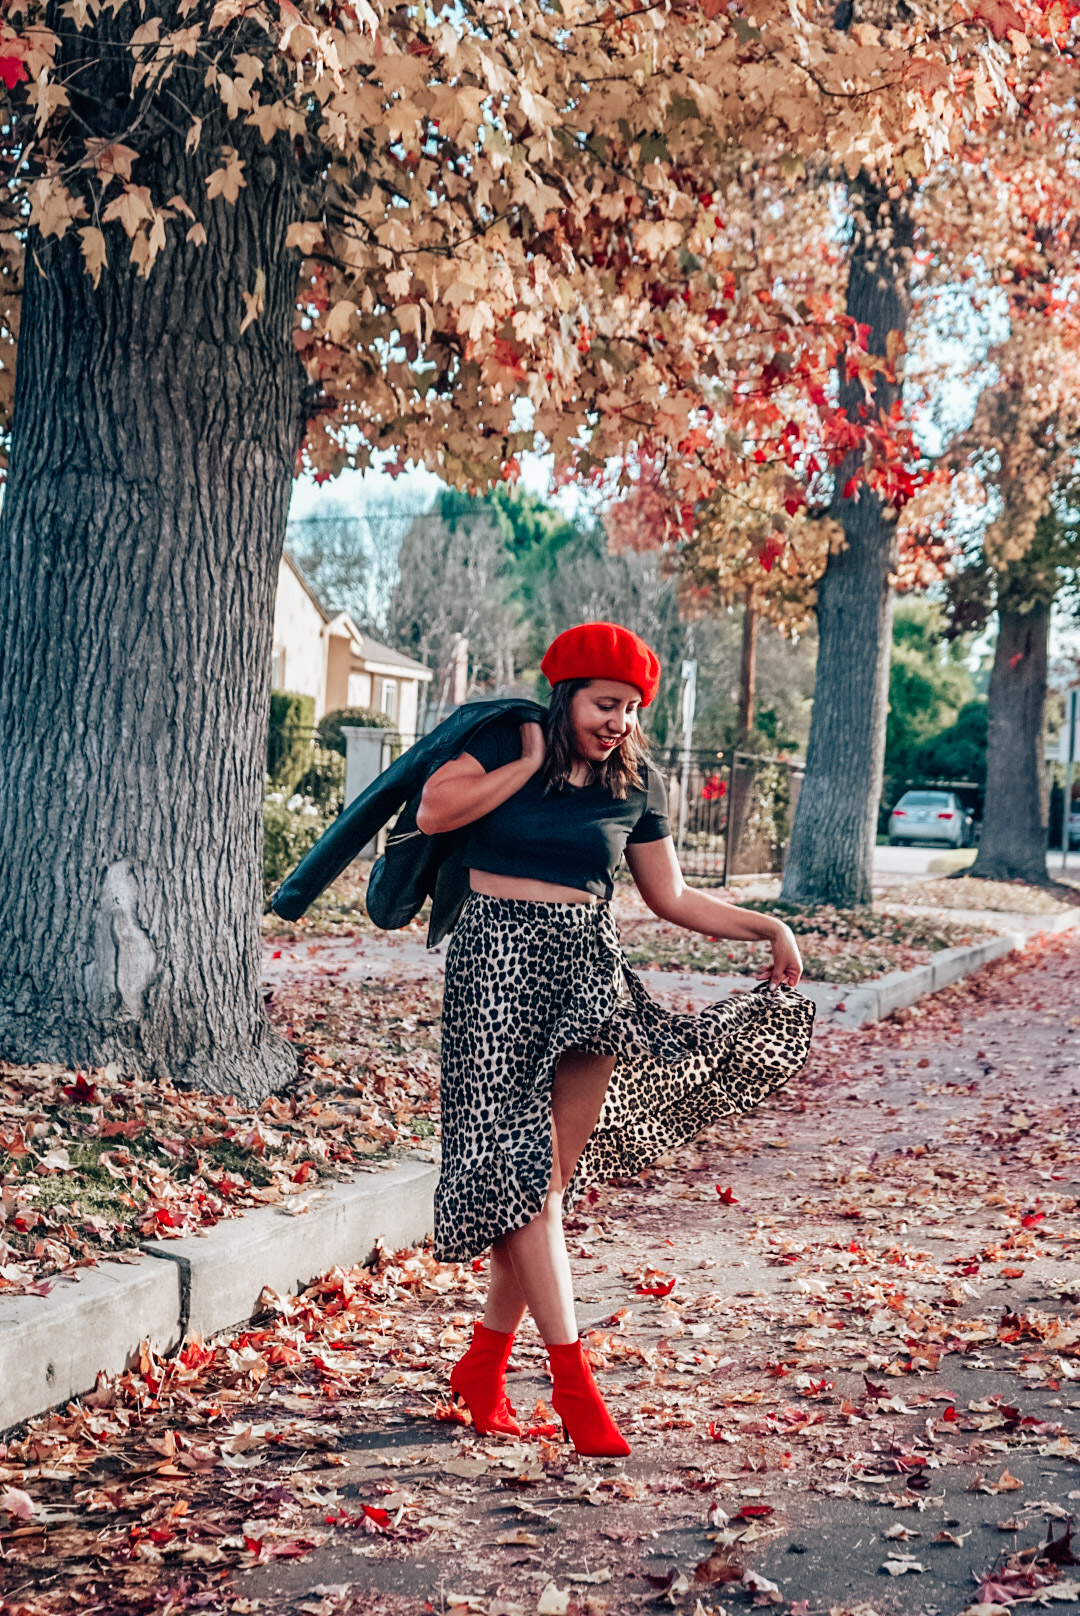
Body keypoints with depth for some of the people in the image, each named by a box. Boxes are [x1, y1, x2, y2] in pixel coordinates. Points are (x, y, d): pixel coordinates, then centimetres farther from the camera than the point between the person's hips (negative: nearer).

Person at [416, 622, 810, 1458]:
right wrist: (528, 762, -8)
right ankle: (573, 1380, -6)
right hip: (500, 959, -3)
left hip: (588, 966, 4)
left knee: (553, 1173, 2)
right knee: (523, 1169, -8)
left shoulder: (637, 783, 9)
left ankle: (485, 1362, 16)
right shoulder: (505, 742, 0)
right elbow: (433, 811, -14)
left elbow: (672, 898, 13)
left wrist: (767, 926, 6)